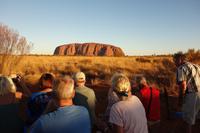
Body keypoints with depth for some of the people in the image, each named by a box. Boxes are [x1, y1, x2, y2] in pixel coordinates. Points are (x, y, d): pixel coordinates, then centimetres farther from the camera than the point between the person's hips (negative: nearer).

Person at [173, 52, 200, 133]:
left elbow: (183, 84, -21)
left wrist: (180, 97, -9)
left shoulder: (181, 68, -11)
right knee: (193, 115, 24)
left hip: (191, 95, -8)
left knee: (187, 119, 6)